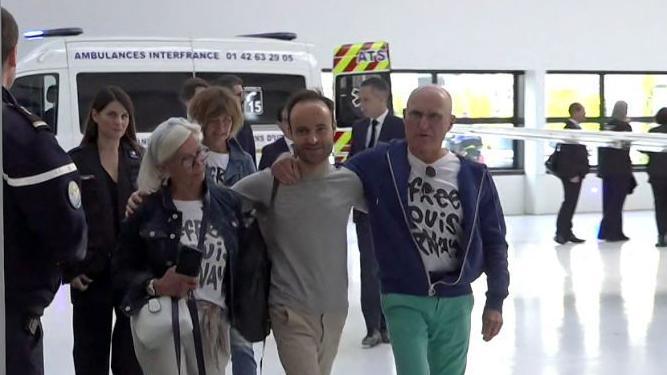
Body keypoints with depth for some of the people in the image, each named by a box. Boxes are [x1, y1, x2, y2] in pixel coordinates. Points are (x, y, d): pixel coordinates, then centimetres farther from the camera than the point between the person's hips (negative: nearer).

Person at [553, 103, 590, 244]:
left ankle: (566, 232, 16)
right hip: (571, 174, -10)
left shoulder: (575, 128, 15)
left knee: (570, 203, 11)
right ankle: (561, 233, -1)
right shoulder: (569, 129, -16)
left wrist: (580, 171, 15)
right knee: (569, 202, -6)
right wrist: (572, 174, -21)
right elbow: (565, 154, -20)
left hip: (576, 173, 10)